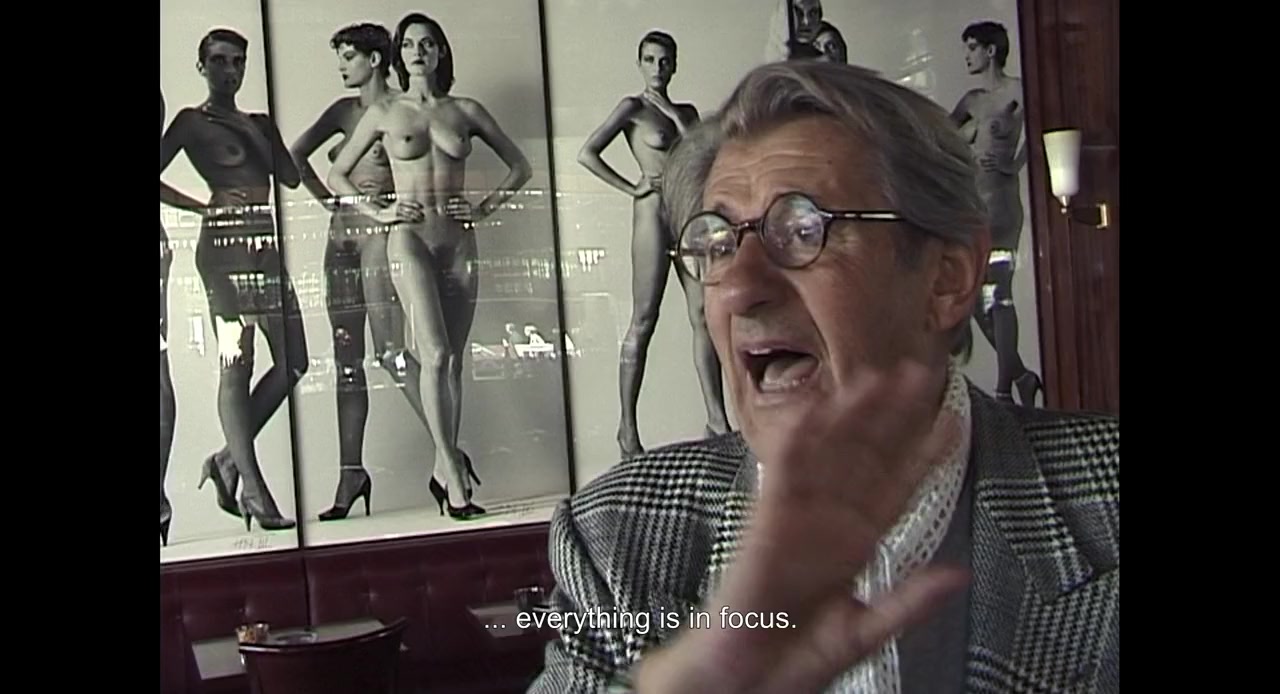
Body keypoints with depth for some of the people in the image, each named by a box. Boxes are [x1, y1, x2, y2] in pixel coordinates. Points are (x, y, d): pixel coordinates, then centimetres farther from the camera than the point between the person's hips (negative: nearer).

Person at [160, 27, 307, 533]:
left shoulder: (258, 123, 21)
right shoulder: (192, 122, 2)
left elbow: (291, 176, 10)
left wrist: (257, 130, 6)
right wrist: (203, 207, -6)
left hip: (266, 244, 7)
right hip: (226, 244, -7)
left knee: (293, 363, 4)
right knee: (236, 367, -6)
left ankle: (229, 459, 17)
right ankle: (254, 491, -4)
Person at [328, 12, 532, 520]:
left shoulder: (466, 111, 11)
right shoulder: (384, 113, 7)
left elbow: (519, 166, 16)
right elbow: (336, 174, 13)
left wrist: (485, 208, 5)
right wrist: (377, 212, 0)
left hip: (459, 242, 3)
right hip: (409, 238, -2)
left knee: (452, 360, 3)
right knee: (435, 355, -15)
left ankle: (444, 467, 13)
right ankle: (453, 471, -12)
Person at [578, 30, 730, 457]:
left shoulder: (686, 111, 17)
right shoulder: (633, 108, 0)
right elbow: (587, 154, -10)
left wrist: (675, 115, -2)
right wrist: (631, 188, -9)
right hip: (655, 214, -6)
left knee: (704, 316, 2)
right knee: (644, 321, -4)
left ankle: (716, 419, 6)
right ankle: (628, 426, 1)